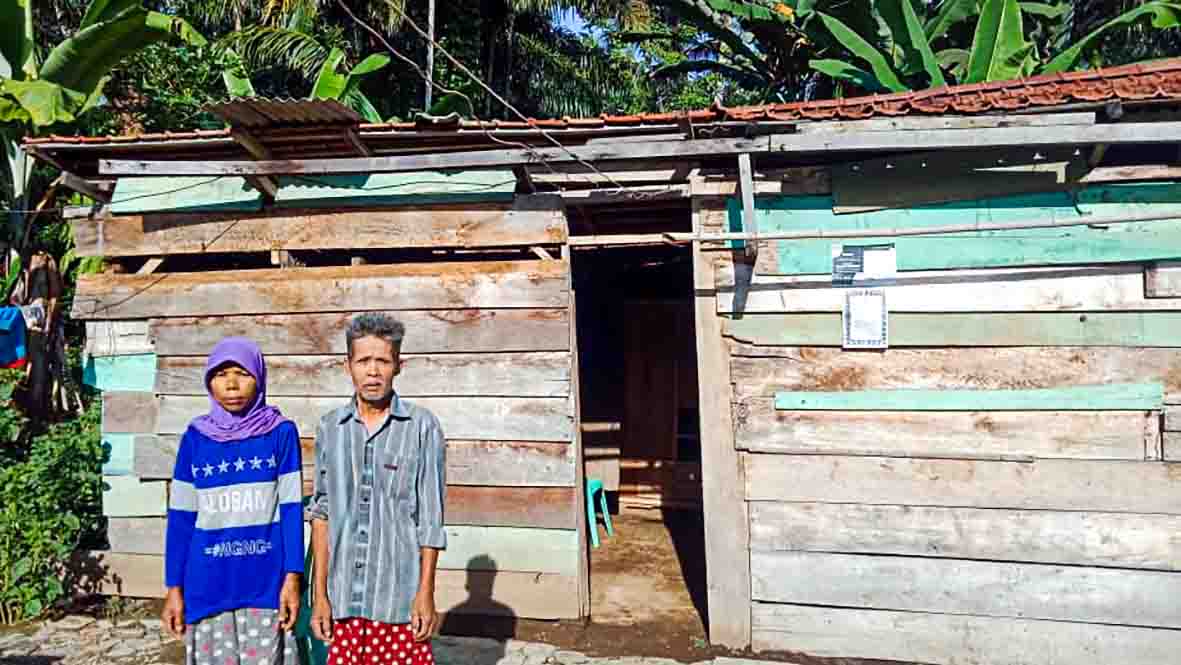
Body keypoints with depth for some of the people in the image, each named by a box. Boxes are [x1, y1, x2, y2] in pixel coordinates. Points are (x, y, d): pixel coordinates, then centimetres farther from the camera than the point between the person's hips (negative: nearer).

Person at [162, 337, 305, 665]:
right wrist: (174, 587, 5)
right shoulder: (195, 438, 4)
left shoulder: (281, 433, -1)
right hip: (207, 586, 2)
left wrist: (293, 577, -8)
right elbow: (181, 517, 7)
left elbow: (291, 509, -2)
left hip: (266, 584, -2)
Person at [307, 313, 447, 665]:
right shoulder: (330, 427, 5)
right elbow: (322, 513, 7)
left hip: (399, 598, -3)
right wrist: (320, 593, 5)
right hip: (344, 599, 3)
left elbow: (430, 519, -3)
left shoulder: (422, 427, -5)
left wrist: (426, 593, -4)